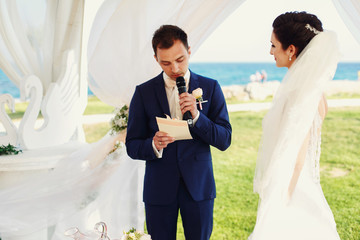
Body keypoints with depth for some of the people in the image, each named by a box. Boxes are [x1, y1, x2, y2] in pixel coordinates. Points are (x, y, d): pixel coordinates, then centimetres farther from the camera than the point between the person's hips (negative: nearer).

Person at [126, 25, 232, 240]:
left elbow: (224, 141, -4)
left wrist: (196, 115, -20)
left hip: (199, 186, 0)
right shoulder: (144, 92, 0)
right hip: (159, 189, 0)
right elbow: (132, 147, -1)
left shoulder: (210, 88, 0)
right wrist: (154, 145, -22)